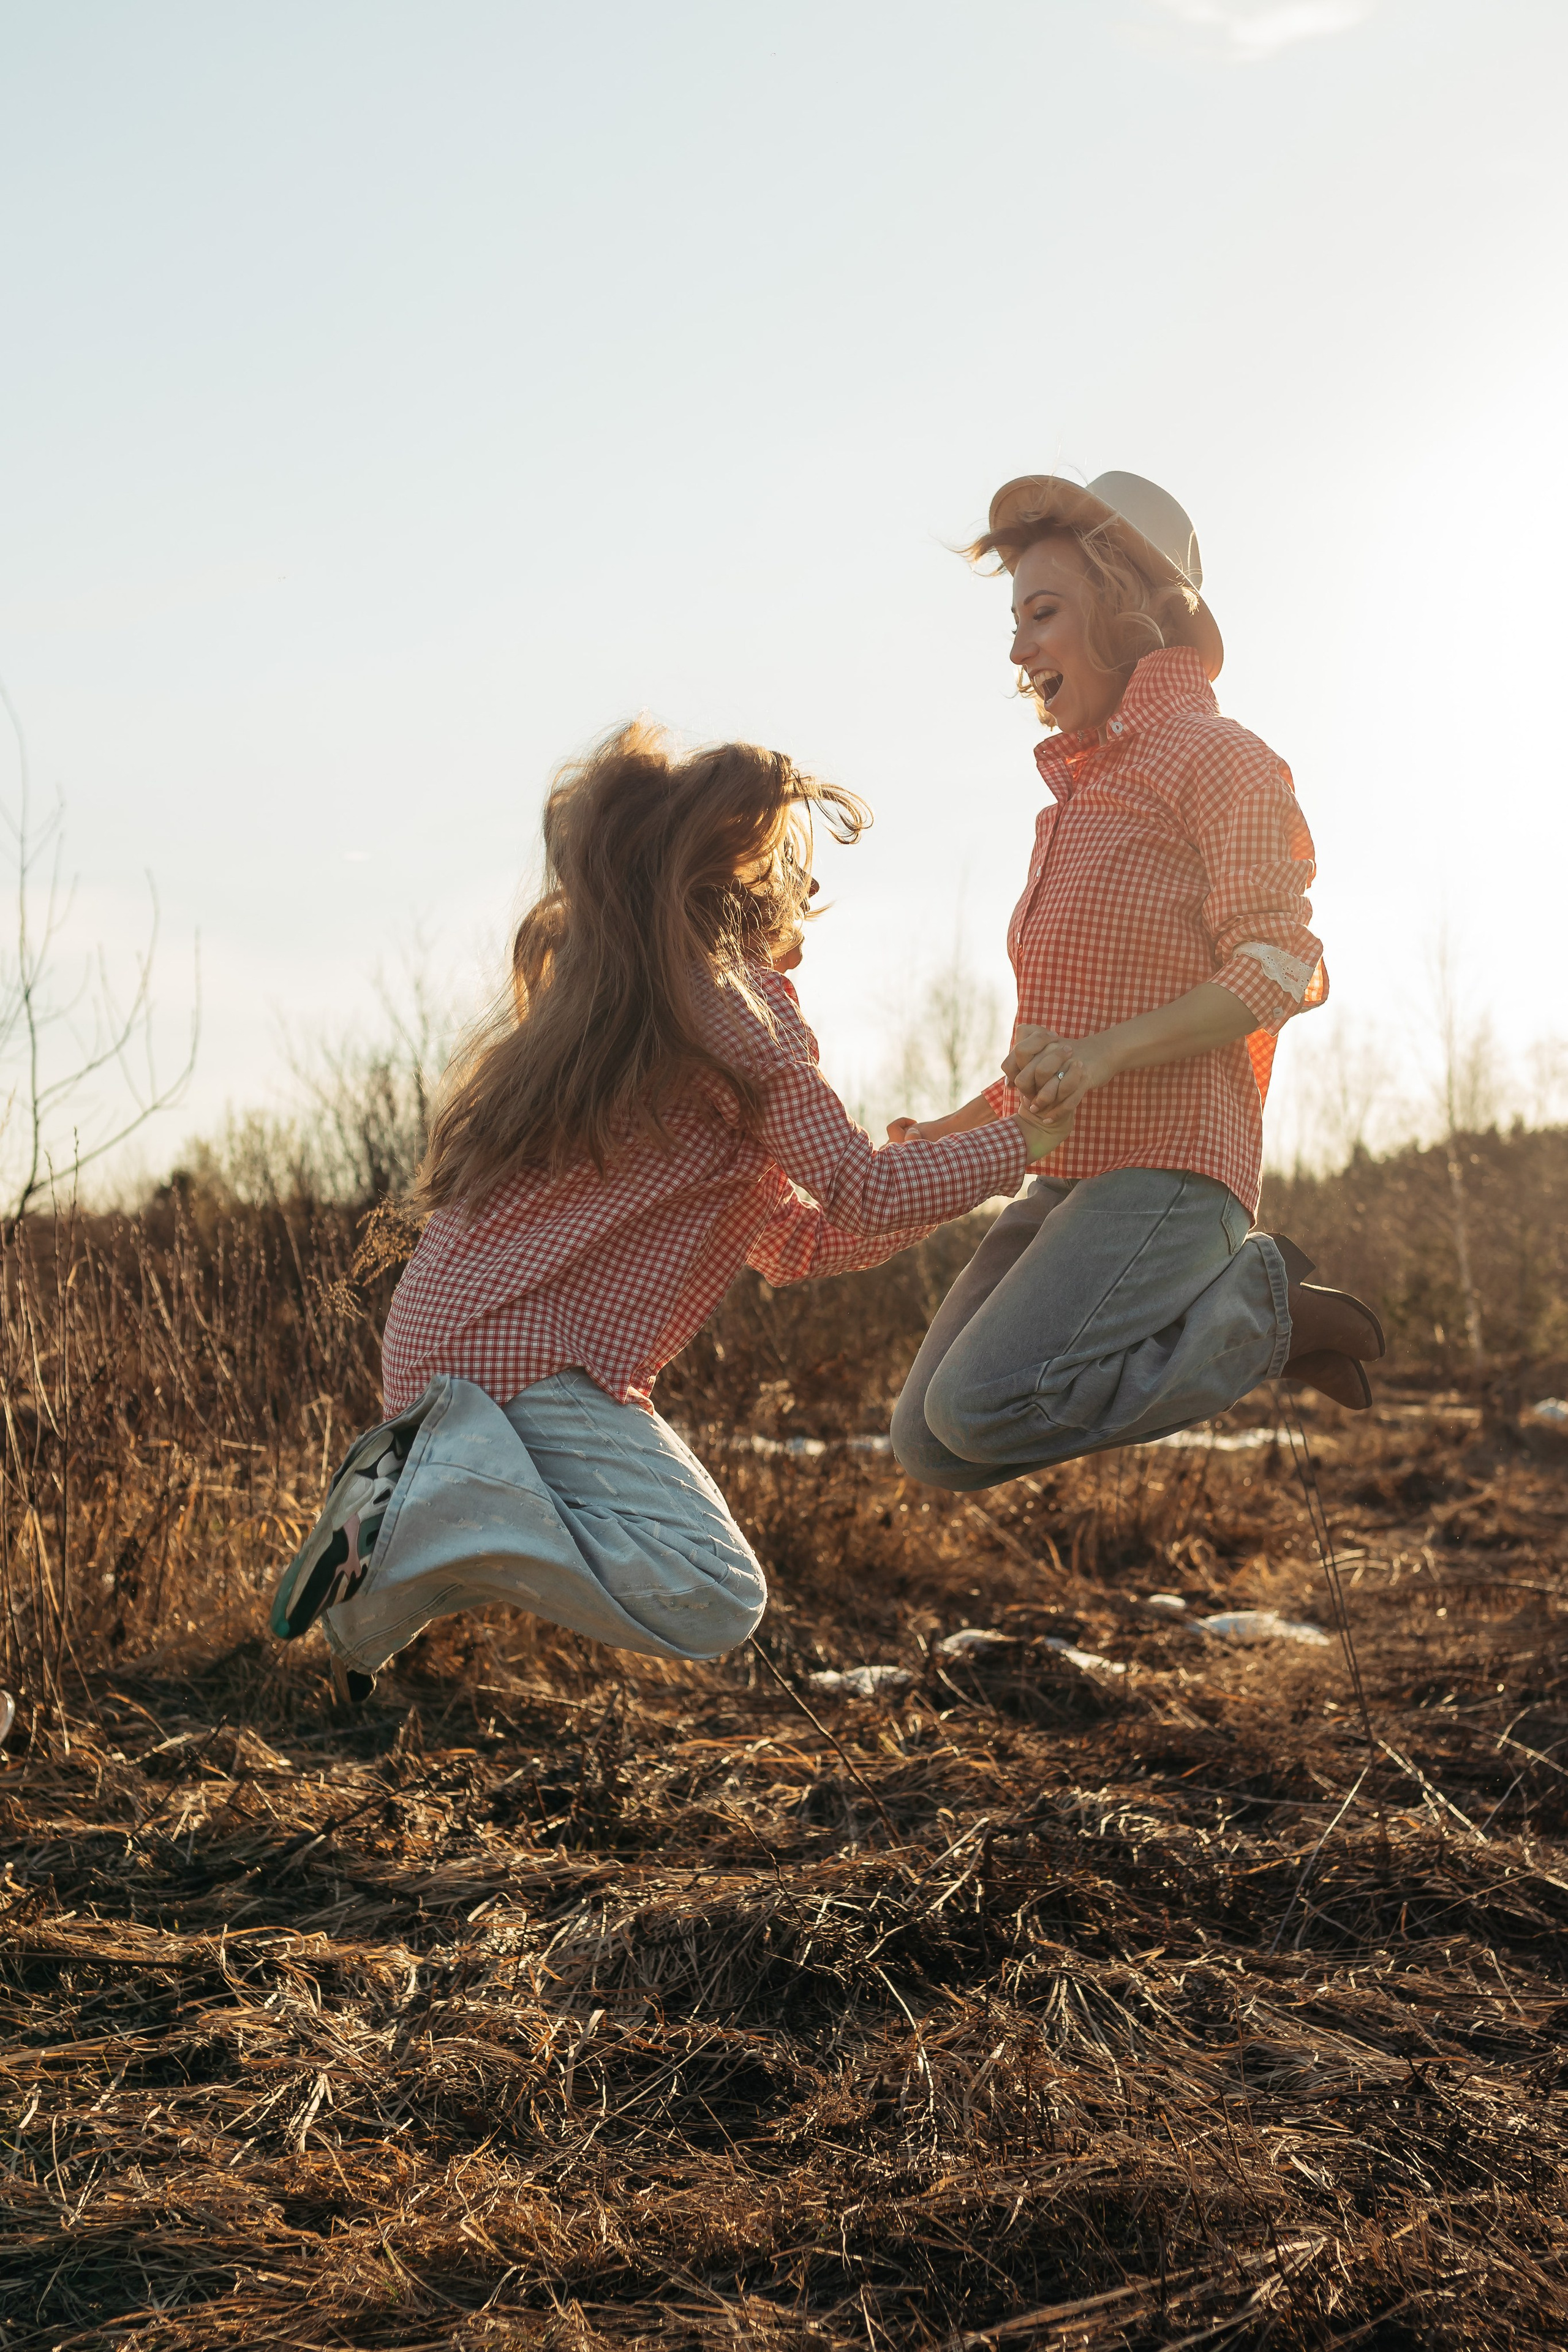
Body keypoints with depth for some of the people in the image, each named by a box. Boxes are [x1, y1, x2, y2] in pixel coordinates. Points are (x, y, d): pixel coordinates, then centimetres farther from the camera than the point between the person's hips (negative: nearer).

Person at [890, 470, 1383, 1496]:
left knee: (979, 1409, -25)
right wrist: (963, 1129, 19)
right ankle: (1215, 1310, 7)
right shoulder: (1080, 797, 24)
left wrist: (1105, 1053, -25)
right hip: (1067, 1177, 9)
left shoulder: (1216, 756, -3)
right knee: (930, 1445, -2)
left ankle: (1265, 1305, -6)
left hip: (1168, 1169, -9)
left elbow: (1282, 967, -13)